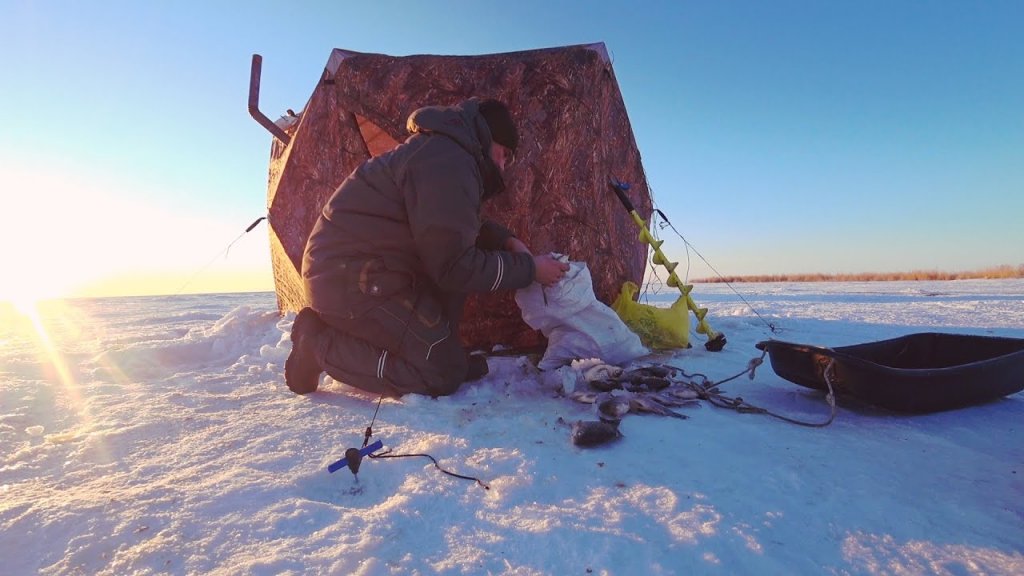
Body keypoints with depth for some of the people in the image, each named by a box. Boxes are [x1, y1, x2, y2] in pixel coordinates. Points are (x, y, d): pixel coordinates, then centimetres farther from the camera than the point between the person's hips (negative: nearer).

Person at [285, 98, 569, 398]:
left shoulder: (442, 149, 14)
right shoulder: (448, 163, -19)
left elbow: (457, 227, 26)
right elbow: (455, 266, -21)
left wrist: (506, 240, 11)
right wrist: (529, 268, -10)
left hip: (346, 266, 11)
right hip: (350, 279, -10)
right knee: (445, 373, -6)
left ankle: (447, 356, 12)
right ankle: (319, 343, -4)